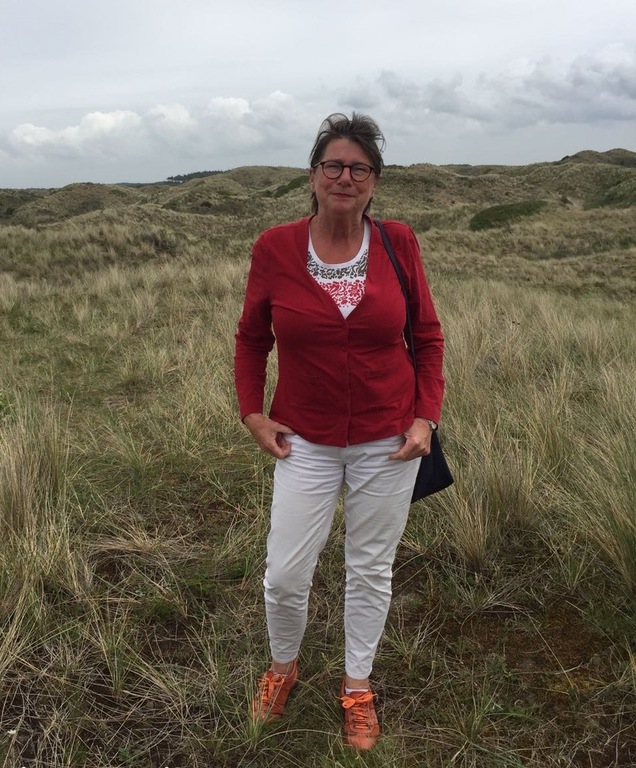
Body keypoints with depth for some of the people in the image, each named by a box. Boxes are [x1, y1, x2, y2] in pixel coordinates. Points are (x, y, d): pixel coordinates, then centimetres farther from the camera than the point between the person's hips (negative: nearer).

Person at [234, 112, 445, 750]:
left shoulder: (397, 243, -6)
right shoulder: (274, 248, -7)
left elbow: (427, 337, 3)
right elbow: (251, 339, 6)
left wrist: (426, 417, -4)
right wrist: (253, 415, -1)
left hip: (389, 442, 1)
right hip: (306, 441, 0)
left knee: (371, 569, 14)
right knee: (284, 574, 4)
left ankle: (358, 686, 39)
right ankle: (283, 665, 39)